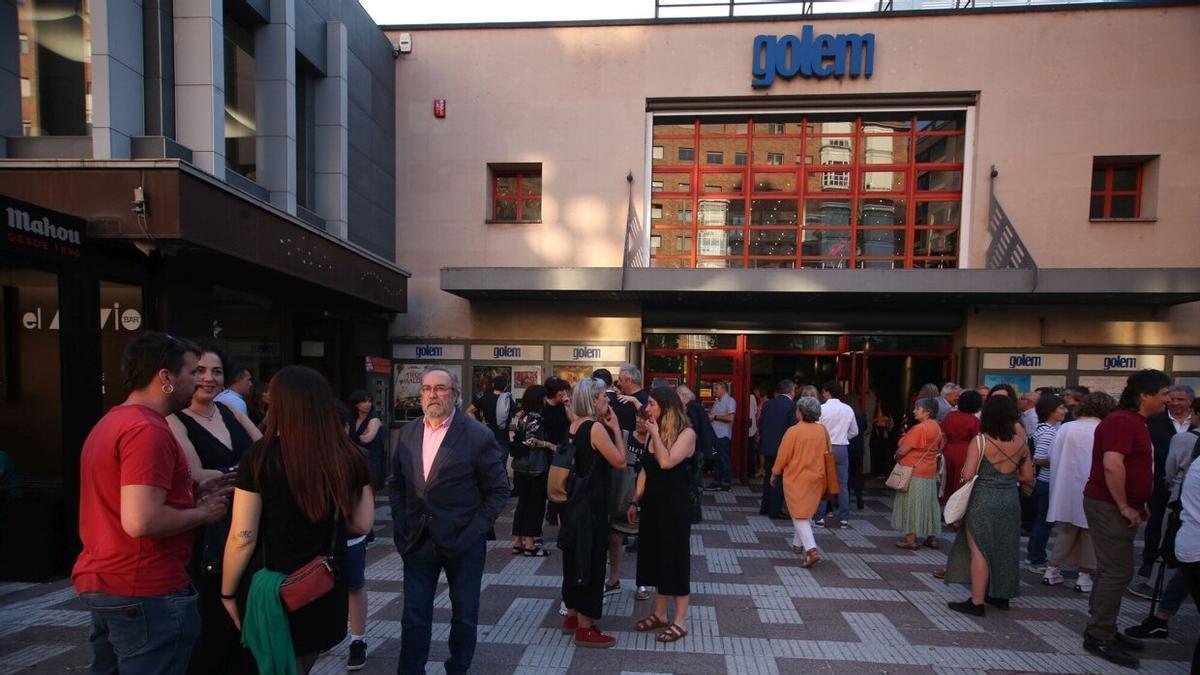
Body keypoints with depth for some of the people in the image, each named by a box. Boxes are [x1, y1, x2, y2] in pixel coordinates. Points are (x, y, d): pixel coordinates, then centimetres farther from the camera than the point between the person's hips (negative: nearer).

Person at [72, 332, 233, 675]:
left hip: (99, 582, 10)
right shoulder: (148, 430, -22)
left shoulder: (110, 423, 11)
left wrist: (194, 493, 12)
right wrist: (202, 512, -13)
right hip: (142, 591, -10)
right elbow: (141, 521, -29)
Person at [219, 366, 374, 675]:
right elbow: (361, 525, 0)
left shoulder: (261, 456, -17)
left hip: (270, 586, -3)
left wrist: (228, 592, 0)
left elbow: (242, 538, -14)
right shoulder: (349, 458, -9)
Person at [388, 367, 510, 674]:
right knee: (414, 614, 10)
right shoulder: (408, 432, 3)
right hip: (417, 541, 3)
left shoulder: (479, 436, -12)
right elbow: (397, 482, 14)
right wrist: (401, 523, 4)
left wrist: (473, 531, -13)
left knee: (464, 614, 15)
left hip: (462, 542, -3)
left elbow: (498, 491, -8)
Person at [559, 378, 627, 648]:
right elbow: (620, 461, -17)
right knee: (590, 559, 1)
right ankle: (585, 629, 11)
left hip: (576, 497, 9)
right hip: (591, 501, -9)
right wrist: (615, 427, -11)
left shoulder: (575, 425, 7)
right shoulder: (596, 427, -19)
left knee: (577, 556, 19)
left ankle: (572, 615, 32)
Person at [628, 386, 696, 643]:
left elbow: (667, 462, -28)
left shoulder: (686, 433, -14)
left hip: (674, 506, -7)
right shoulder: (656, 433, 6)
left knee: (675, 559, 3)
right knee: (656, 558, 15)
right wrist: (636, 501, 10)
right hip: (652, 504, 7)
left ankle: (680, 621, 16)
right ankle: (660, 613, 29)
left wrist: (655, 433, -19)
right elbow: (645, 470, 11)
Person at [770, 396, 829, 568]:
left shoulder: (793, 431, -18)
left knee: (799, 515, 1)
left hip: (796, 478, -5)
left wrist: (775, 474, 4)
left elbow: (783, 456, -11)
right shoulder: (823, 430, -4)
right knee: (806, 512, 21)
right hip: (816, 478, 5)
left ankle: (811, 550, -13)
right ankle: (798, 544, 33)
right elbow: (829, 454, 8)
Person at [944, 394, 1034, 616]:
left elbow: (968, 475, -18)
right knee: (1005, 549, 18)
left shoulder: (980, 441, -15)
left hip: (983, 501, -5)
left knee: (979, 550, 1)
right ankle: (1001, 595, 32)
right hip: (1010, 501, 5)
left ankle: (977, 601, 5)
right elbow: (1027, 477, 7)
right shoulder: (1020, 443, -1)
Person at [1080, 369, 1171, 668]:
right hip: (1109, 506, -10)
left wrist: (1139, 504, 18)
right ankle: (1099, 637, 4)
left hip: (1118, 506, 10)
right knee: (1117, 573, -5)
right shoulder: (1122, 421, -18)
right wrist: (1124, 506, -20)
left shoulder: (1134, 421, 15)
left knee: (1112, 571, 16)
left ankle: (1102, 630, 27)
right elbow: (1112, 465, -29)